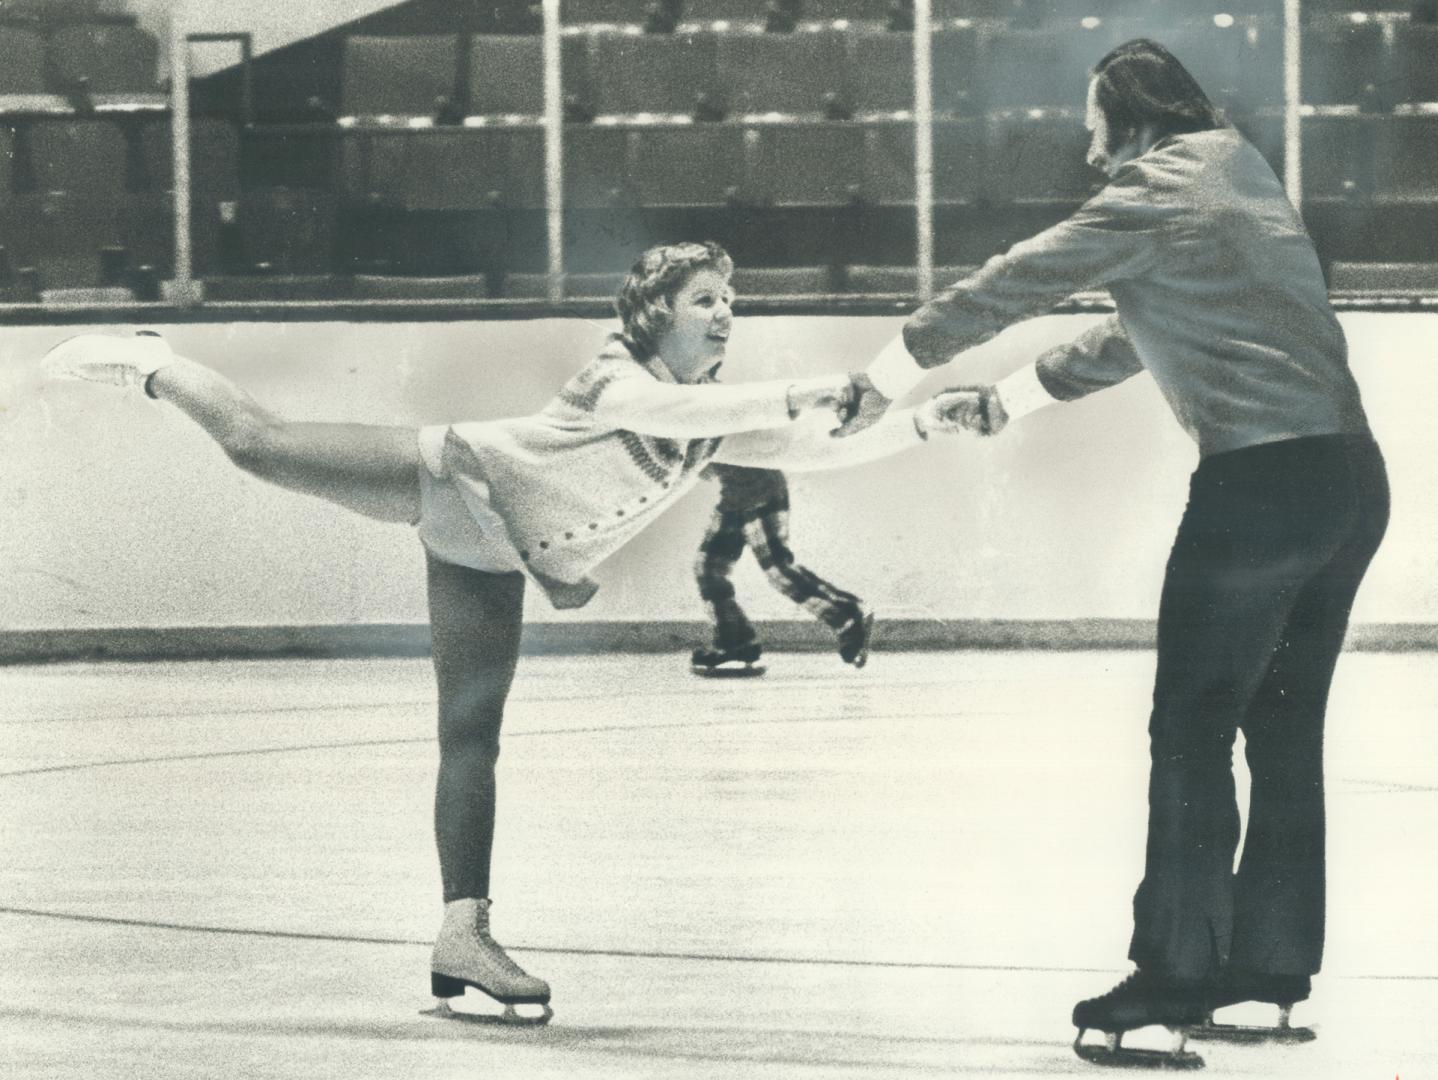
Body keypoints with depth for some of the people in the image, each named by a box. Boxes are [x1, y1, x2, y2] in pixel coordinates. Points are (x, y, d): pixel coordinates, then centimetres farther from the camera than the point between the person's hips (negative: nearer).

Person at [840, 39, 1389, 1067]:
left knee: (1193, 728, -3)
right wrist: (1009, 400, 34)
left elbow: (1013, 285, -1)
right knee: (1284, 728, 14)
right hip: (1351, 477, 9)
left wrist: (893, 373, 10)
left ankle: (1177, 976, -3)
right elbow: (1134, 339, 30)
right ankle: (1274, 962, 18)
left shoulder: (1161, 191, -5)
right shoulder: (1240, 179, 22)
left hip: (1263, 481, -9)